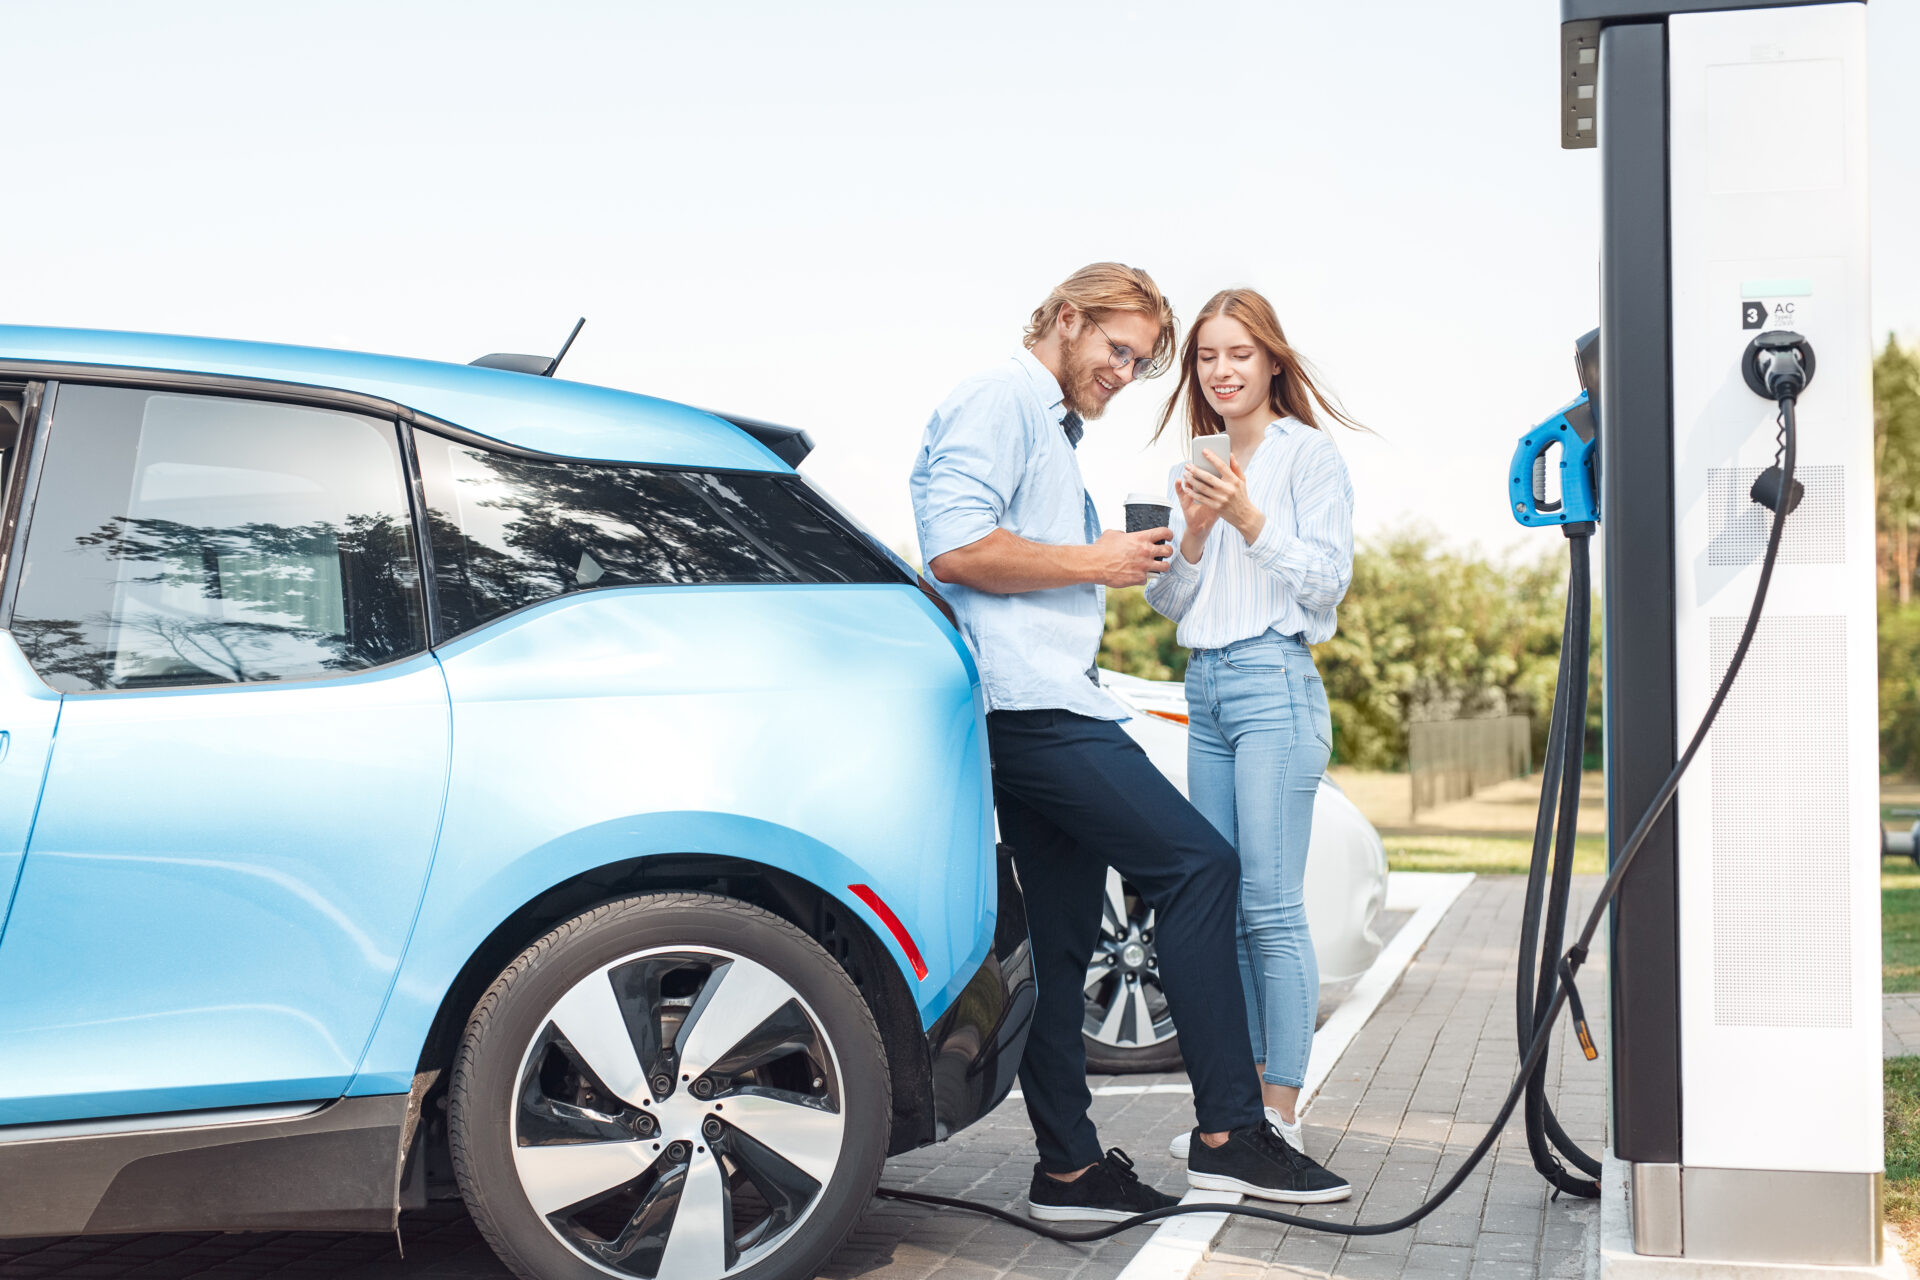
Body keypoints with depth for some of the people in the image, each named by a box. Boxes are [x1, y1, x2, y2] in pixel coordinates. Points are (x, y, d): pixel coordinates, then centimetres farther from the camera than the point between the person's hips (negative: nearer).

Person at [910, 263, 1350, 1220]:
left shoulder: (1052, 427, 28)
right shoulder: (1000, 399, -4)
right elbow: (957, 547, -18)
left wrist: (1114, 563, 16)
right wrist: (1096, 563, -11)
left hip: (1049, 707, 11)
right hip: (1032, 706, -11)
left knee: (1063, 939, 8)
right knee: (1198, 865, -13)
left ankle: (1069, 1168, 11)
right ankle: (1227, 1133, -10)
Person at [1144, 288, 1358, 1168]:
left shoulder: (1306, 450, 0)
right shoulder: (1195, 464, 18)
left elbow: (1329, 575, -7)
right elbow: (1166, 601, 15)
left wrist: (1248, 518, -17)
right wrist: (1194, 535, -4)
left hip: (1275, 682, -7)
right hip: (1204, 687, 7)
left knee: (1271, 906, -9)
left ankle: (1282, 1113, -5)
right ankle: (1242, 1101, 14)